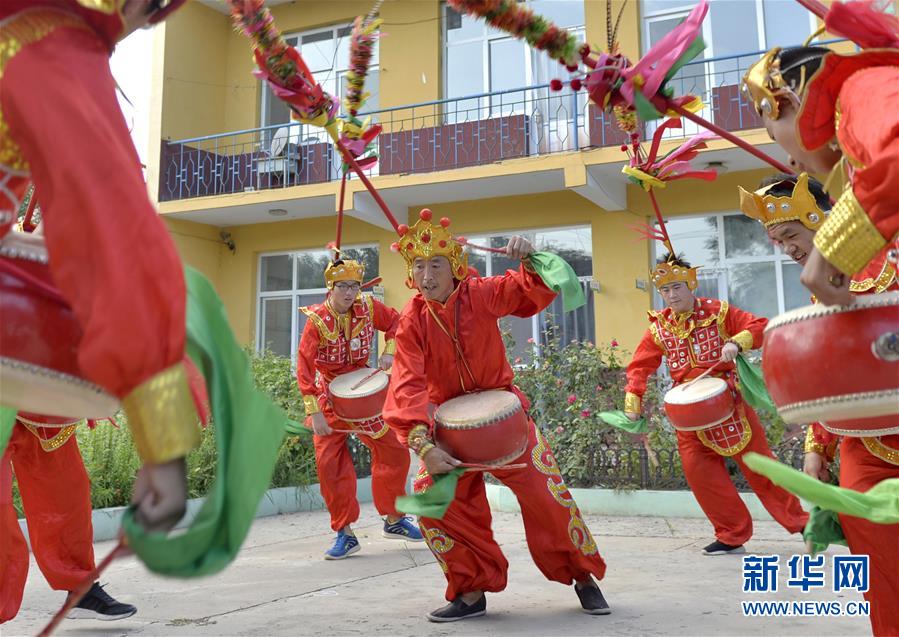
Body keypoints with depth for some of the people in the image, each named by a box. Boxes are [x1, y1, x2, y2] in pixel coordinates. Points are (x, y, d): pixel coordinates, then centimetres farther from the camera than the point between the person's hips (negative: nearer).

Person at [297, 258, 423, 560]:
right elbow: (304, 367, -22)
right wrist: (314, 413, -28)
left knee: (394, 450, 1)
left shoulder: (368, 307, -9)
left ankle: (394, 520, 20)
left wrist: (389, 352, -9)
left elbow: (395, 322, 9)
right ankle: (345, 534, 7)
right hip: (330, 396, -3)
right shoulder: (316, 320, -19)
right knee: (329, 463, -7)